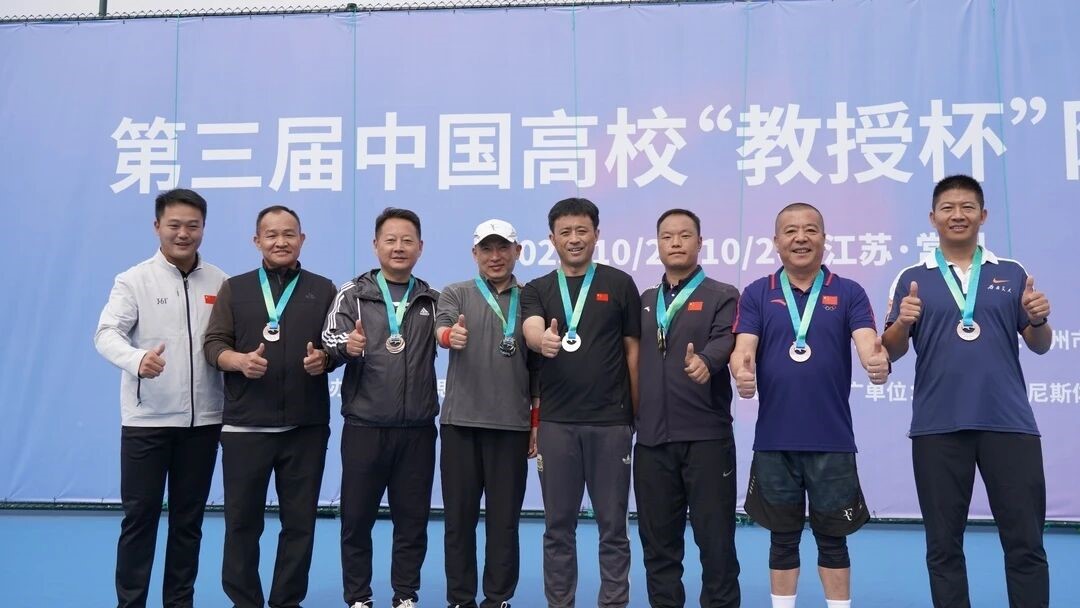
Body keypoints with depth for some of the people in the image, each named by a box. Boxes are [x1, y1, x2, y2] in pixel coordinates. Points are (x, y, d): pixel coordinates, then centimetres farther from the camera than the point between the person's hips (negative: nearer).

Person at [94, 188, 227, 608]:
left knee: (189, 518, 11)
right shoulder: (134, 280, -3)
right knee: (140, 517, 3)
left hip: (203, 418, 3)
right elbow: (107, 333, -14)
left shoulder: (220, 283, 5)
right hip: (147, 418, -2)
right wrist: (137, 359, -33)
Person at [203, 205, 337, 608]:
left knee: (299, 521, 7)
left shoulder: (322, 289, 10)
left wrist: (324, 358, -12)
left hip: (306, 427, 1)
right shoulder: (235, 289, 9)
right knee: (242, 521, 5)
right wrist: (240, 360, -16)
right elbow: (213, 344, 4)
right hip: (245, 427, 0)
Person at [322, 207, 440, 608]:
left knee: (412, 518, 9)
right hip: (364, 427, -1)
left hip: (417, 429, 2)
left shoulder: (433, 300, 9)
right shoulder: (353, 294, 3)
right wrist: (346, 345, -27)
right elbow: (328, 340, -5)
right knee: (357, 518, 6)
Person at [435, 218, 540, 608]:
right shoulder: (455, 294, 6)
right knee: (459, 515, 7)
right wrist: (450, 335, -38)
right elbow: (441, 330, -14)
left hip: (512, 425, 0)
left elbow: (537, 367, 9)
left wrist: (538, 423, 7)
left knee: (504, 518, 6)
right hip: (461, 422, 0)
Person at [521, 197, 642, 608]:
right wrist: (543, 341, -38)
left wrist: (638, 412, 1)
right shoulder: (537, 290, 7)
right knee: (558, 525, 8)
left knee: (612, 524, 6)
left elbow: (633, 350, 5)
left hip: (611, 421, -1)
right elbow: (532, 331, -13)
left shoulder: (619, 284, 4)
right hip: (556, 422, 1)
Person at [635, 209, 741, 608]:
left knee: (715, 537, 1)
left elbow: (725, 340, -16)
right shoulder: (643, 301, 17)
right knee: (657, 540, 11)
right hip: (651, 438, 4)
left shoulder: (722, 296, 3)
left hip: (706, 436, -4)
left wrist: (705, 360, -37)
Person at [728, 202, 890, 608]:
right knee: (783, 537, 11)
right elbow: (744, 347, -7)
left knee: (832, 538, 10)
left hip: (832, 440, 0)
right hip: (774, 440, 1)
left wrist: (878, 362, -34)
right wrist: (742, 372, -30)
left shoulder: (849, 293, 3)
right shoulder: (756, 294, 4)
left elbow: (867, 341, -10)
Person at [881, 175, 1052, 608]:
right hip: (937, 426, 0)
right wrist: (903, 323, -17)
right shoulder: (912, 278, 6)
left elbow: (1039, 346, 12)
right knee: (943, 544, 7)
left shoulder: (1012, 274, 9)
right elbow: (892, 352, 3)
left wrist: (1039, 319, -10)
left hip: (1010, 422, 1)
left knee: (1026, 541, 5)